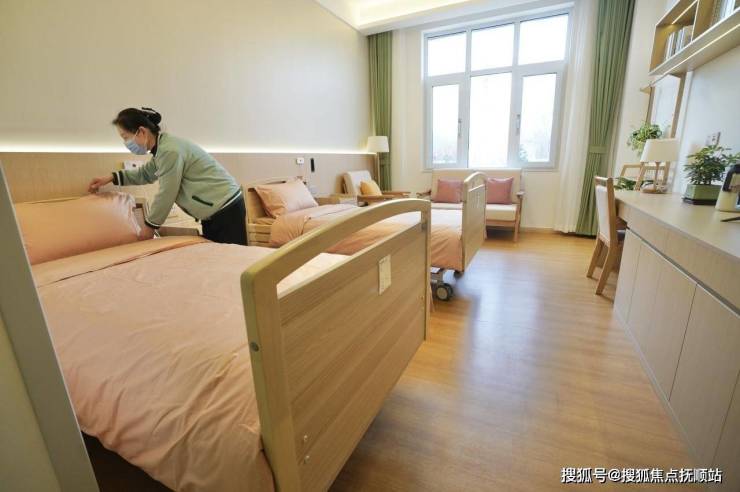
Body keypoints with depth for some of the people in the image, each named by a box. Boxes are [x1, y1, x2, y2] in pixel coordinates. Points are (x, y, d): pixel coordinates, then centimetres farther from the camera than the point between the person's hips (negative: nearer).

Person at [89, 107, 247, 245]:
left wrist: (149, 227, -1)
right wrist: (112, 177, 22)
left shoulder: (169, 150, -19)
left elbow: (166, 195, -13)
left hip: (226, 209, -10)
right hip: (215, 210, 10)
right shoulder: (162, 146, 11)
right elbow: (146, 173, 31)